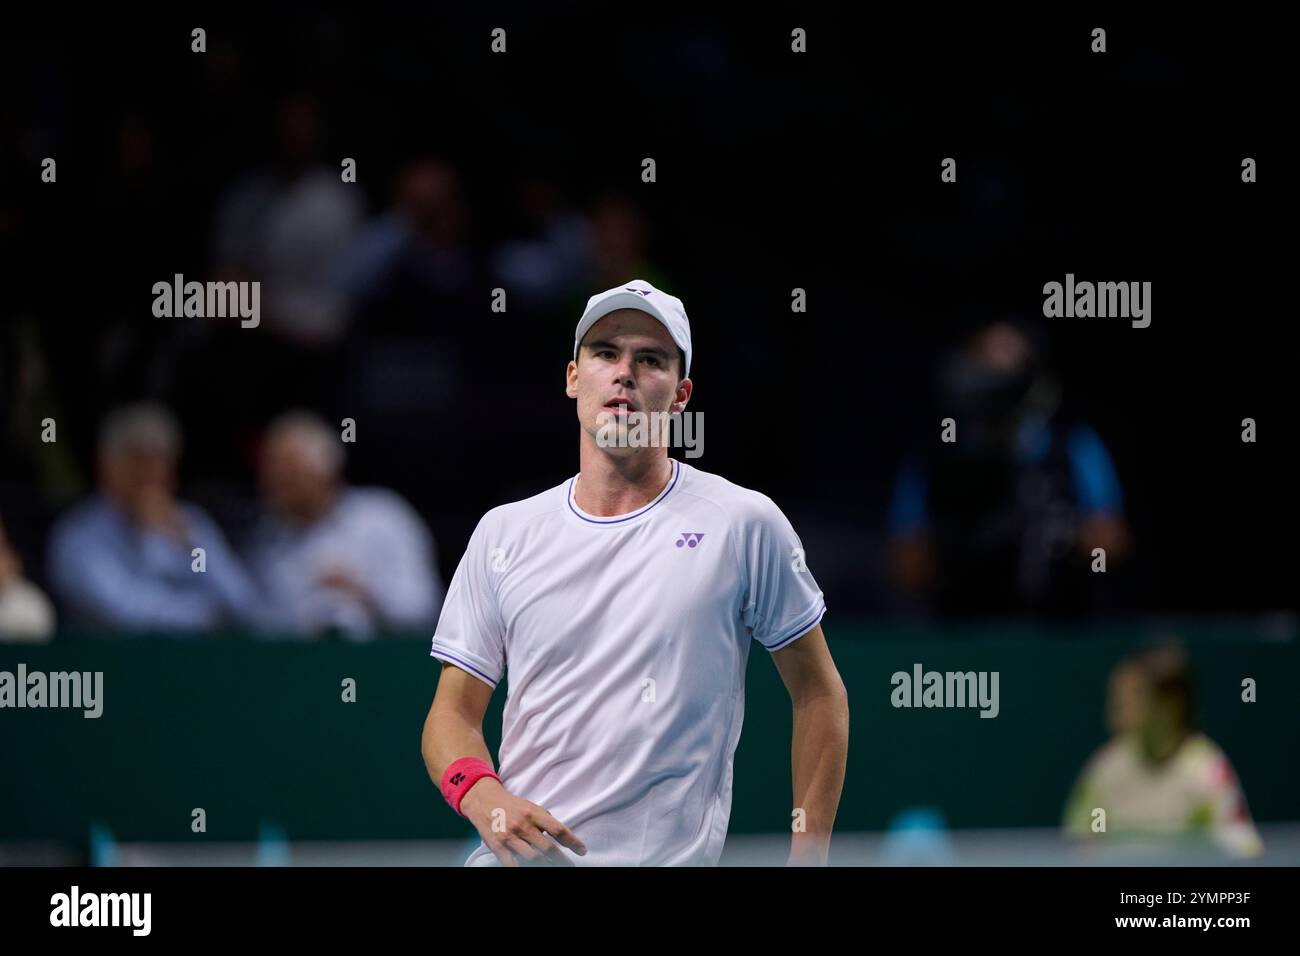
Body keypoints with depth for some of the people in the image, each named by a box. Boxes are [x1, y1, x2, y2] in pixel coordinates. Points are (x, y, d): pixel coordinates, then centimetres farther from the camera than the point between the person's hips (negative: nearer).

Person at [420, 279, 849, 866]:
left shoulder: (746, 525, 0)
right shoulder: (503, 533, 8)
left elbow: (819, 696, 5)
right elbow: (452, 710, 8)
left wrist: (808, 854, -2)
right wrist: (481, 796, -13)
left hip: (671, 857, -2)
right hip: (511, 856, 2)